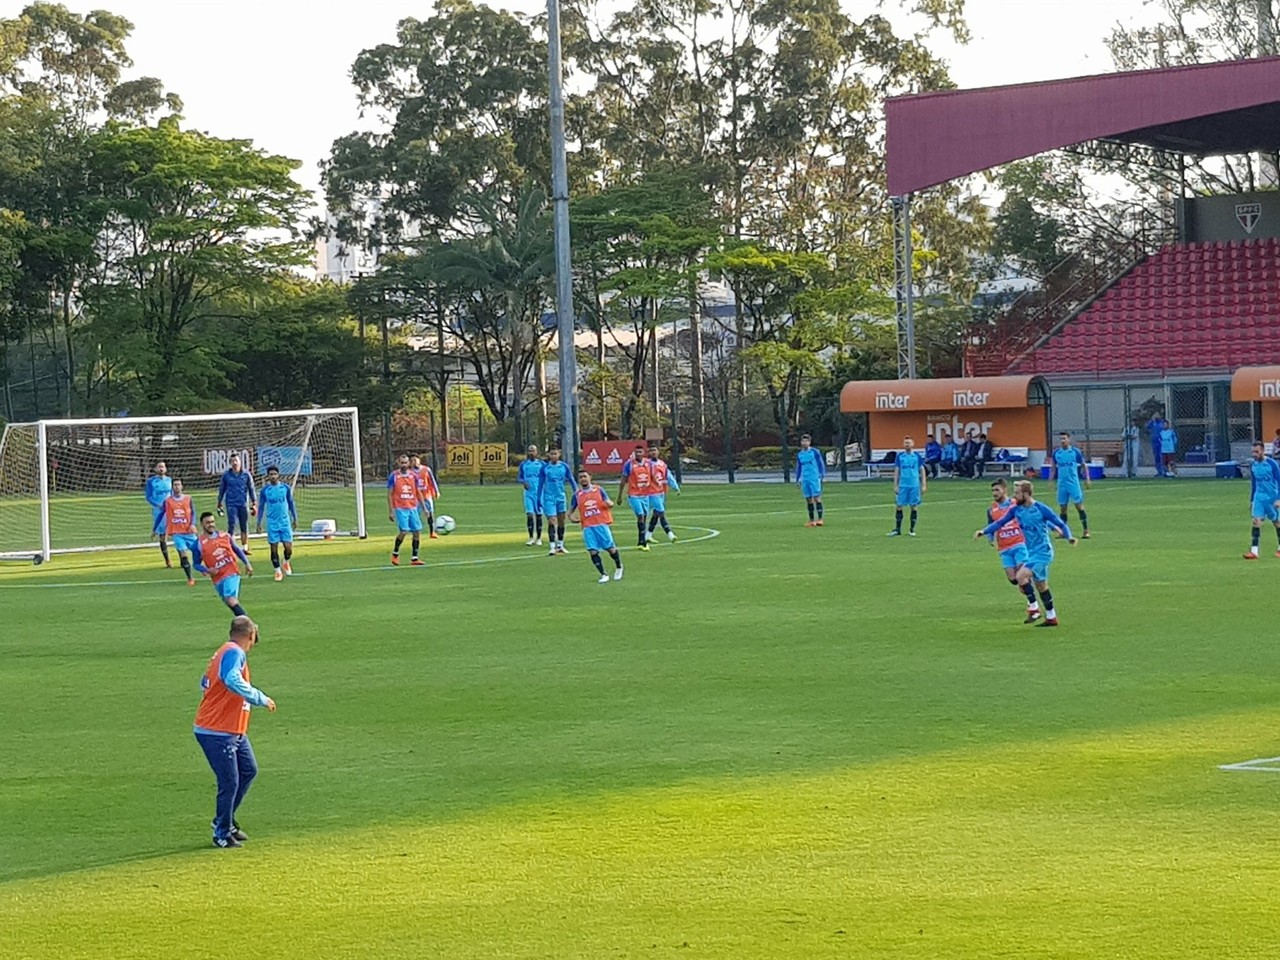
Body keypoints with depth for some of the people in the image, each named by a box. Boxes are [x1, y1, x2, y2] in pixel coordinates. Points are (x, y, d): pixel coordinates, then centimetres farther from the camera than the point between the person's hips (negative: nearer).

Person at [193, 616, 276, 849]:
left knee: (249, 770, 18)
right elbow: (233, 681, -34)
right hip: (217, 733, -10)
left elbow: (204, 683, 20)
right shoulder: (234, 653, -16)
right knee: (229, 783, -4)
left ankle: (226, 820, 28)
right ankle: (222, 834, 8)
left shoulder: (223, 652, 13)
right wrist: (261, 699, -31)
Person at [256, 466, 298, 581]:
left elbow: (291, 503, 10)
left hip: (285, 521, 0)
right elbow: (261, 507, 5)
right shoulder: (265, 490, -2)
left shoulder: (285, 488, 0)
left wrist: (295, 518, 10)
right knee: (274, 549, -1)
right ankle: (278, 571, 13)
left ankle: (286, 563, 25)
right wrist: (259, 523, 3)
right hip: (272, 523, 0)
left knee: (288, 547, -5)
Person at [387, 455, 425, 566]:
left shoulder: (414, 476, 9)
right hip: (400, 508, -5)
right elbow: (389, 494, -1)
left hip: (413, 508, 5)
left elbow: (418, 493, 16)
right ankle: (395, 553, 6)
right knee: (403, 531, -16)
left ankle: (415, 558, 7)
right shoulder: (393, 476, -2)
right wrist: (390, 511, -6)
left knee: (417, 531, 0)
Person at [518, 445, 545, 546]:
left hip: (539, 492, -1)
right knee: (529, 514, -5)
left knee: (539, 514, 3)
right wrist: (523, 482, -9)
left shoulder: (541, 464, 3)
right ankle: (531, 538, 4)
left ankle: (539, 538, 12)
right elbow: (519, 476, 11)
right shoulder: (524, 464, 6)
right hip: (528, 492, 1)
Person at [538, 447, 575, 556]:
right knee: (551, 522, -10)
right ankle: (552, 547, -11)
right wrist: (539, 499, 3)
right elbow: (540, 484, 3)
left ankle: (560, 545, 22)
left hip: (561, 497, 2)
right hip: (549, 497, -2)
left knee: (561, 521, 10)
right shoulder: (545, 467, -4)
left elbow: (571, 481, 7)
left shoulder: (564, 466, -1)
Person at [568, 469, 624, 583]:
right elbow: (571, 509, 19)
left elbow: (609, 503, 8)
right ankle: (603, 575, 3)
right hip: (588, 527, 2)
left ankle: (618, 567, 27)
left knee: (610, 548, 0)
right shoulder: (577, 494, 9)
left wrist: (609, 504, -16)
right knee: (593, 551, -7)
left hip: (602, 524, -2)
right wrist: (570, 516, -2)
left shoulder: (598, 489, 5)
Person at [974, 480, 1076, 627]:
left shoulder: (1041, 509, -16)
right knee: (1041, 585, 15)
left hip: (1042, 552, -7)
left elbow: (1061, 524, -11)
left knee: (1021, 576, -22)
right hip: (1031, 552, 7)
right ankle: (1051, 617, 27)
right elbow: (1000, 522, 4)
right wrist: (984, 532, -8)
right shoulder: (1016, 510, 0)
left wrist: (1069, 537, -27)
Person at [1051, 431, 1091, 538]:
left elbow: (1084, 465, 4)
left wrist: (1087, 479, 0)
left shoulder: (1075, 452, -4)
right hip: (1062, 484, 3)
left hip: (1074, 483, -3)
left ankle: (1086, 531, -3)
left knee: (1079, 506, -6)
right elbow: (1053, 467, 16)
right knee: (1062, 508, 6)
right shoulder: (1056, 453, 5)